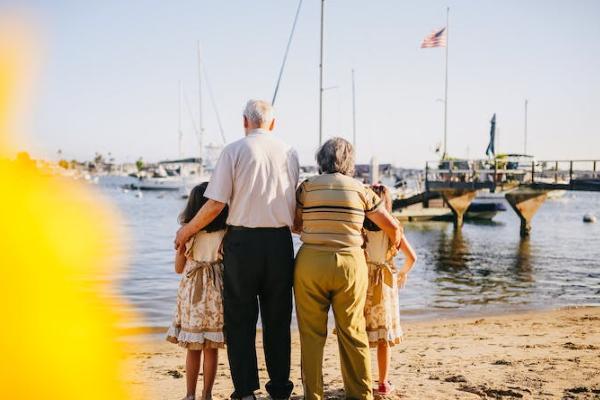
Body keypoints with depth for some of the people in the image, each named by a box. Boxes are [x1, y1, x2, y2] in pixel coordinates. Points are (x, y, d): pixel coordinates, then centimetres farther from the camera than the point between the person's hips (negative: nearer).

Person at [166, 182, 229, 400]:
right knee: (211, 349, 8)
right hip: (216, 292, 0)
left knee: (193, 349, 10)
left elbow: (179, 268, 3)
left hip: (191, 292, 0)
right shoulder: (226, 233, -7)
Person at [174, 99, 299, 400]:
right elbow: (293, 203, 8)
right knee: (277, 319, 12)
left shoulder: (234, 151, -3)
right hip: (280, 242, 3)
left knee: (240, 319, 7)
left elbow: (215, 204, -7)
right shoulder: (289, 152, 7)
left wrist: (186, 231, 6)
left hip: (243, 240, -3)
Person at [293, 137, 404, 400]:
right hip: (350, 264, 1)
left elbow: (295, 225, 7)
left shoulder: (307, 187, 3)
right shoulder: (360, 190, 5)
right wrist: (392, 249, 28)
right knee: (353, 333, 11)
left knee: (312, 334, 7)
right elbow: (393, 227, 9)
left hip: (310, 262, -1)